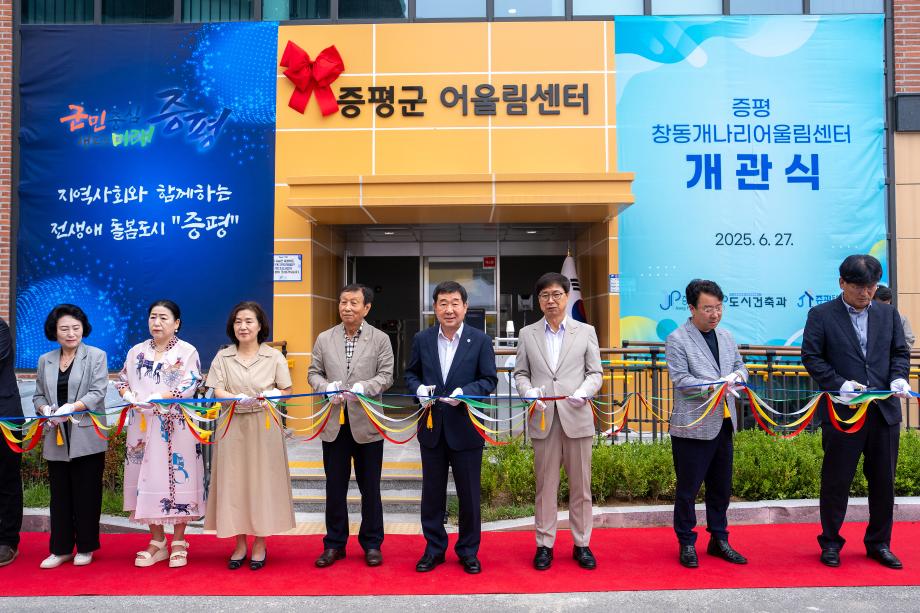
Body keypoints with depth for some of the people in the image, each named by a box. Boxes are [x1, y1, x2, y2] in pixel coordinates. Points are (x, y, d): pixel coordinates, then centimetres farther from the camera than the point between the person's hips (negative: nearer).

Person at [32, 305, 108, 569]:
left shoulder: (96, 356, 1)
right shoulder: (45, 360, 13)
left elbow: (97, 393, -8)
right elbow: (38, 395, 13)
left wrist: (71, 407, -22)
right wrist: (46, 410, -10)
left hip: (87, 438, -3)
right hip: (56, 438, 4)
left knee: (86, 494, 3)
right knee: (60, 495, 8)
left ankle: (85, 547, 16)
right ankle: (61, 549, 19)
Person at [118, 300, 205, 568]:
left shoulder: (187, 352, -2)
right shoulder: (137, 351, 12)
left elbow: (189, 387, -11)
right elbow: (122, 381, 13)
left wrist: (152, 398, -19)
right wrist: (130, 396, -10)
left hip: (176, 426, -4)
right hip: (143, 424, 4)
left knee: (176, 478, -1)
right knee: (148, 479, 5)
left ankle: (178, 543, 10)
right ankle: (157, 542, 17)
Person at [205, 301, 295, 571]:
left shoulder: (274, 356, 3)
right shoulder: (223, 357, 6)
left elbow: (287, 390, 3)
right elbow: (218, 391, -3)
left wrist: (271, 394, -18)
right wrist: (238, 398, -23)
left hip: (264, 426, -1)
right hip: (233, 427, 1)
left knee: (262, 482, 1)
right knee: (234, 482, 4)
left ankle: (260, 544, 15)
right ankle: (240, 544, 17)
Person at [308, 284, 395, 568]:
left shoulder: (380, 339, 0)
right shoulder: (324, 339, 7)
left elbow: (386, 376, -4)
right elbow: (314, 373, 8)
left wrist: (363, 388, -21)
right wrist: (328, 388, -13)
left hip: (366, 423, -2)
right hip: (334, 423, 2)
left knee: (370, 488, 8)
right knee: (335, 487, 10)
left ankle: (372, 543, 22)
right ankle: (334, 544, 24)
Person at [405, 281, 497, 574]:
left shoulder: (480, 340, -5)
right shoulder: (422, 339, 3)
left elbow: (489, 379, -4)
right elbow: (411, 373, 11)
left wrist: (464, 392, -20)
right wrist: (419, 388, -11)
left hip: (466, 428, -2)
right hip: (432, 427, 2)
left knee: (469, 494, 8)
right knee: (432, 492, 12)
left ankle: (468, 550, 25)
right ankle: (434, 548, 28)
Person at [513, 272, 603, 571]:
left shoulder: (586, 331, 7)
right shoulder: (527, 334, 9)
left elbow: (595, 372, 6)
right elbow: (520, 373, 9)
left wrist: (583, 392, -14)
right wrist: (529, 392, -11)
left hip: (577, 416, 0)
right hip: (543, 418, 0)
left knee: (581, 484, 6)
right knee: (545, 484, 6)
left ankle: (582, 544, 19)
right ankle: (544, 545, 16)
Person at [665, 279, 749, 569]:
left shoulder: (726, 336, 11)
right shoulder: (677, 340, -10)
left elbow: (740, 366, 17)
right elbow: (680, 380, -16)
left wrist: (737, 376, -6)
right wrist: (714, 386, -27)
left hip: (724, 424, 7)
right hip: (693, 426, -7)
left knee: (721, 487, 17)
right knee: (688, 489, 4)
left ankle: (718, 539, 32)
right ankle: (686, 543, 19)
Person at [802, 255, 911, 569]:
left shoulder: (888, 313, 11)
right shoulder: (821, 315, -1)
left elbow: (900, 352, 13)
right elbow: (811, 357, -5)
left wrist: (899, 377, -7)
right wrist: (839, 384, -17)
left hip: (884, 410, 4)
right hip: (842, 411, -4)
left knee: (883, 481, 11)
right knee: (836, 481, 5)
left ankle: (879, 543, 27)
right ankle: (831, 543, 20)